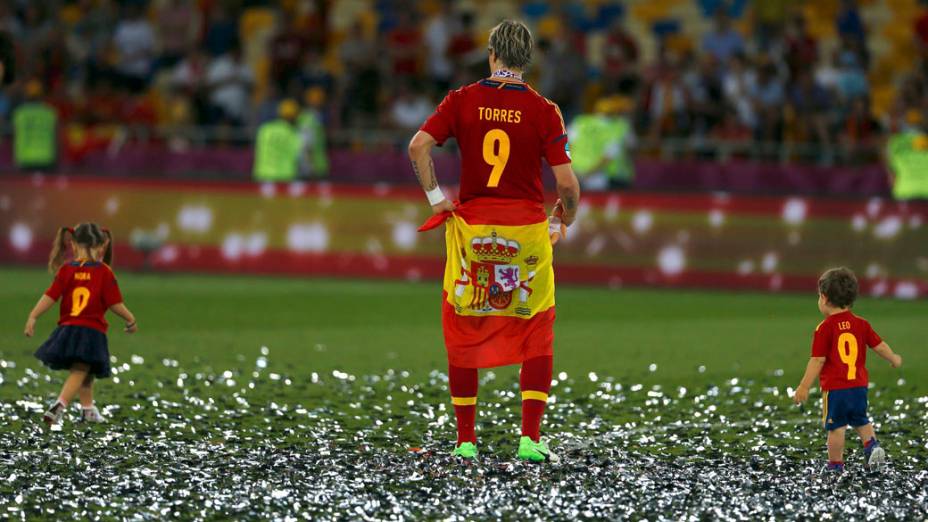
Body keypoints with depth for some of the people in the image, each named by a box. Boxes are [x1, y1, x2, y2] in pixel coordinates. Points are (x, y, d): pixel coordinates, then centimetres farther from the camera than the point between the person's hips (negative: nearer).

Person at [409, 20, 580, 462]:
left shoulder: (463, 101, 0)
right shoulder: (543, 111, -4)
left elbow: (419, 145, -12)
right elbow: (567, 183, -8)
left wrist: (435, 196, -1)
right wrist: (562, 222, 11)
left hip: (472, 227, 1)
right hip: (526, 228, -1)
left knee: (464, 333, 10)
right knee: (537, 336, 7)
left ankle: (465, 440, 11)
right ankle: (530, 439, -1)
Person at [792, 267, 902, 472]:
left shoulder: (825, 328, -12)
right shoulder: (861, 324, 3)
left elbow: (817, 361, -14)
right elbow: (879, 346, 11)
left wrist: (804, 387, -9)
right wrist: (894, 359, 32)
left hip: (835, 388, -5)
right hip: (859, 386, 5)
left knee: (836, 426, 2)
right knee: (861, 421, 22)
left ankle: (835, 465, 7)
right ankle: (872, 445, 0)